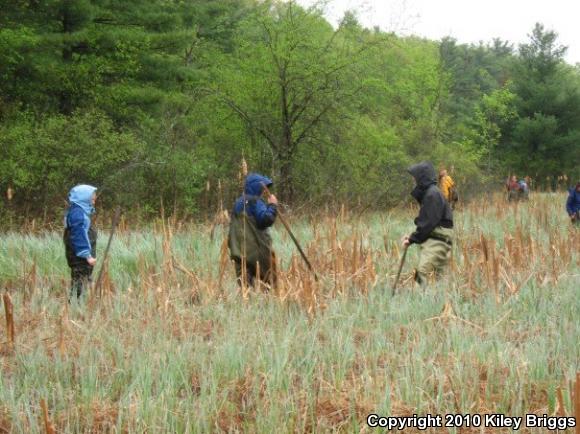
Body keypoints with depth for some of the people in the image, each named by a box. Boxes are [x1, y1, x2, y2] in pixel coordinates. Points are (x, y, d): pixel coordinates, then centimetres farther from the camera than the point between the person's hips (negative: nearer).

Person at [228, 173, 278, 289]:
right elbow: (266, 219, -20)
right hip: (257, 249, -7)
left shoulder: (239, 202, 17)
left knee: (243, 279, 0)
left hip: (239, 249, 7)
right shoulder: (255, 202, -9)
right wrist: (272, 205, -8)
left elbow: (233, 225, 22)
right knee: (269, 278, 2)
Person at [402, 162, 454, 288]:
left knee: (423, 272, -22)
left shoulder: (433, 194, -13)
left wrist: (413, 239, -9)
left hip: (436, 243, -10)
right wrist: (412, 236, 9)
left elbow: (429, 222, -16)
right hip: (433, 241, 10)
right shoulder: (428, 193, 18)